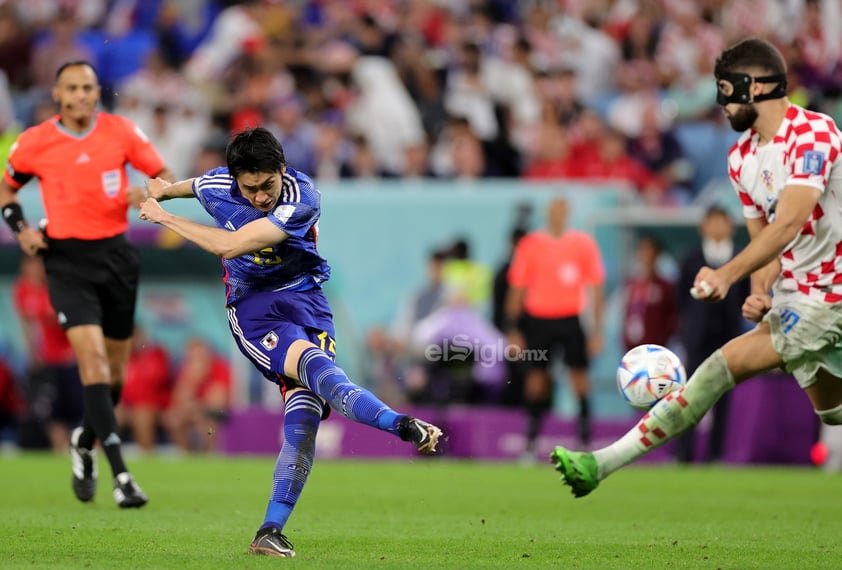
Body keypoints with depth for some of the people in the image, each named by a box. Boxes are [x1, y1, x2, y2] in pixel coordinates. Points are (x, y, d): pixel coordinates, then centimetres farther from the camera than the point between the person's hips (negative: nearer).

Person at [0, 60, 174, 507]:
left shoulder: (122, 131, -1)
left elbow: (164, 176, 6)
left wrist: (148, 193, -16)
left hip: (116, 254, 3)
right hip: (66, 258, -3)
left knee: (114, 370, 10)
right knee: (92, 357, -19)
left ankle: (85, 442, 40)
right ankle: (120, 475, -21)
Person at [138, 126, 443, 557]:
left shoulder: (303, 199, -20)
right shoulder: (218, 187, -8)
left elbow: (230, 246, -25)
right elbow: (187, 186, 21)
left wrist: (164, 217, -16)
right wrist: (161, 191, 44)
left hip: (305, 303, 0)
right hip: (252, 308, 0)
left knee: (304, 411, -16)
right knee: (316, 366, -30)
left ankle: (271, 531, -12)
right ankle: (405, 426, -50)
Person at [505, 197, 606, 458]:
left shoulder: (584, 243, 2)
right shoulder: (530, 244, 3)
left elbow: (596, 289, 4)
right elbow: (516, 289, 8)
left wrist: (597, 329, -1)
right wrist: (512, 330, 3)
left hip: (572, 318, 0)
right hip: (538, 317, 1)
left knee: (580, 376, -7)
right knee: (536, 377, -1)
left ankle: (585, 437, -2)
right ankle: (531, 442, 8)